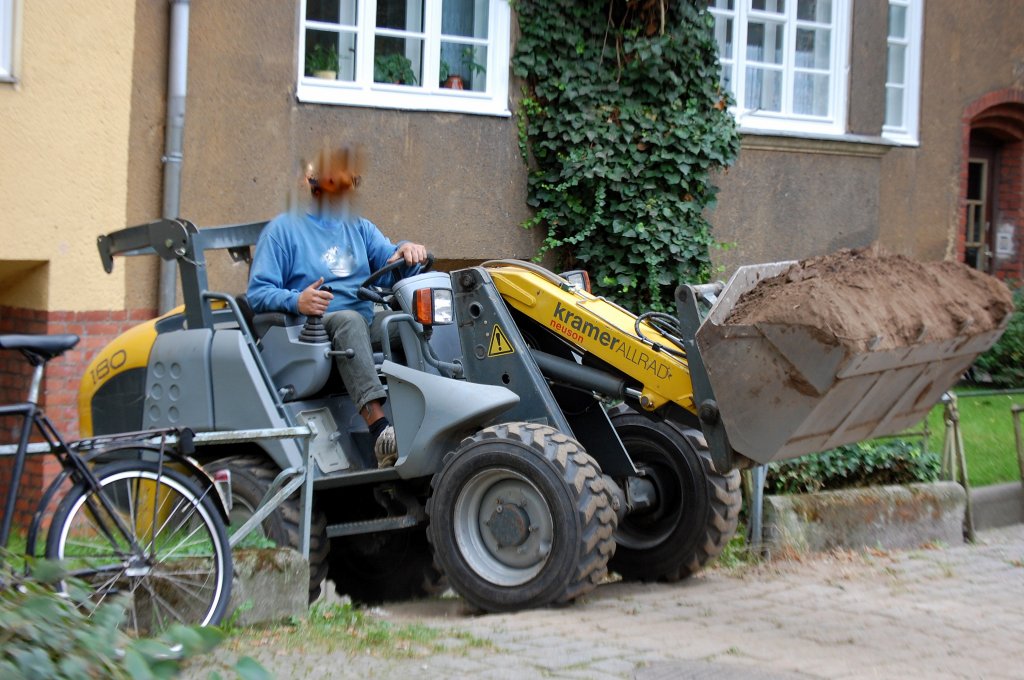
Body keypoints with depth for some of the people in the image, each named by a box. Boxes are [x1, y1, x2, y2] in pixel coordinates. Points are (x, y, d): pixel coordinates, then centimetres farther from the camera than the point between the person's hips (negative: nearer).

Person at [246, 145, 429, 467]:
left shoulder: (359, 228, 26)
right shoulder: (284, 229, 10)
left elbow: (389, 257, 10)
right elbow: (258, 293, 0)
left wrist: (406, 250, -15)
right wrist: (296, 301, -21)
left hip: (367, 329, 5)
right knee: (348, 319, -38)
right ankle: (380, 432, -53)